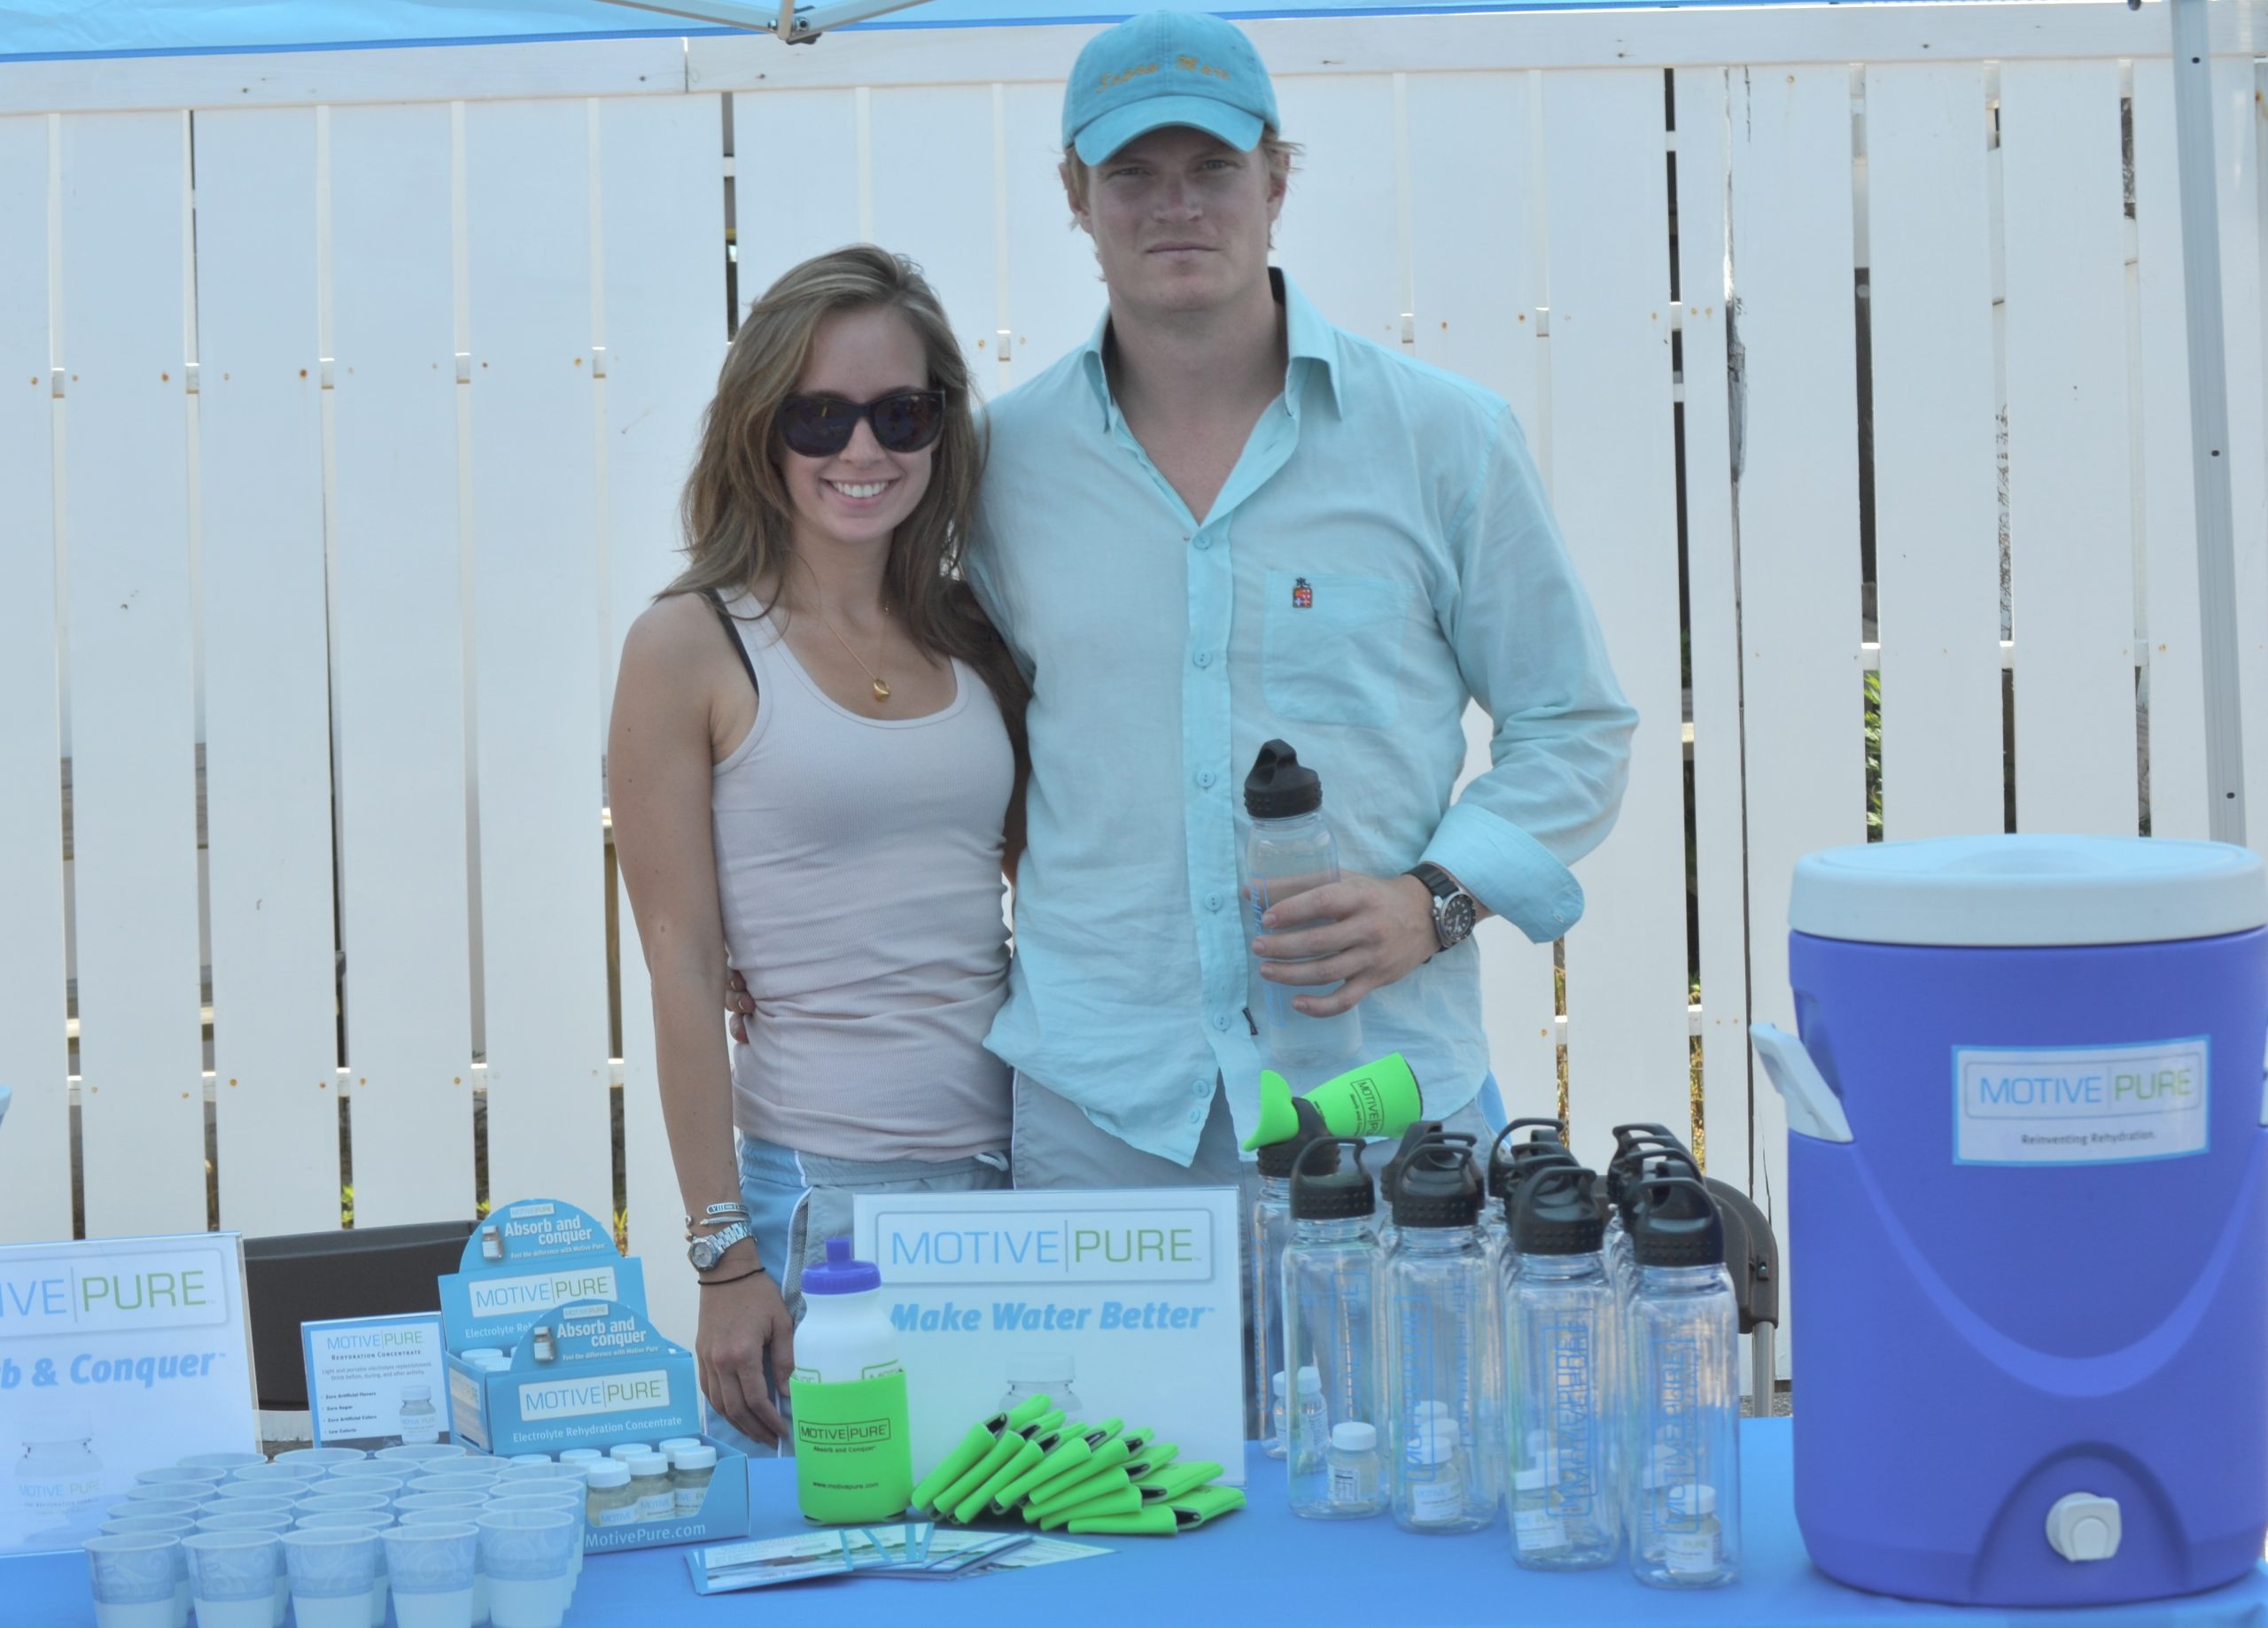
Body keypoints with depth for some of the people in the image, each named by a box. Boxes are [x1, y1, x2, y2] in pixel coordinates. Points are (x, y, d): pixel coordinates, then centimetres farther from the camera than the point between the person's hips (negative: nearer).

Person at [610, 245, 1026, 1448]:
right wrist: (724, 1255, -9)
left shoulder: (978, 639, 9)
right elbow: (681, 966, -6)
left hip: (1024, 1170, 5)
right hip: (826, 1191, -4)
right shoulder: (692, 647, -4)